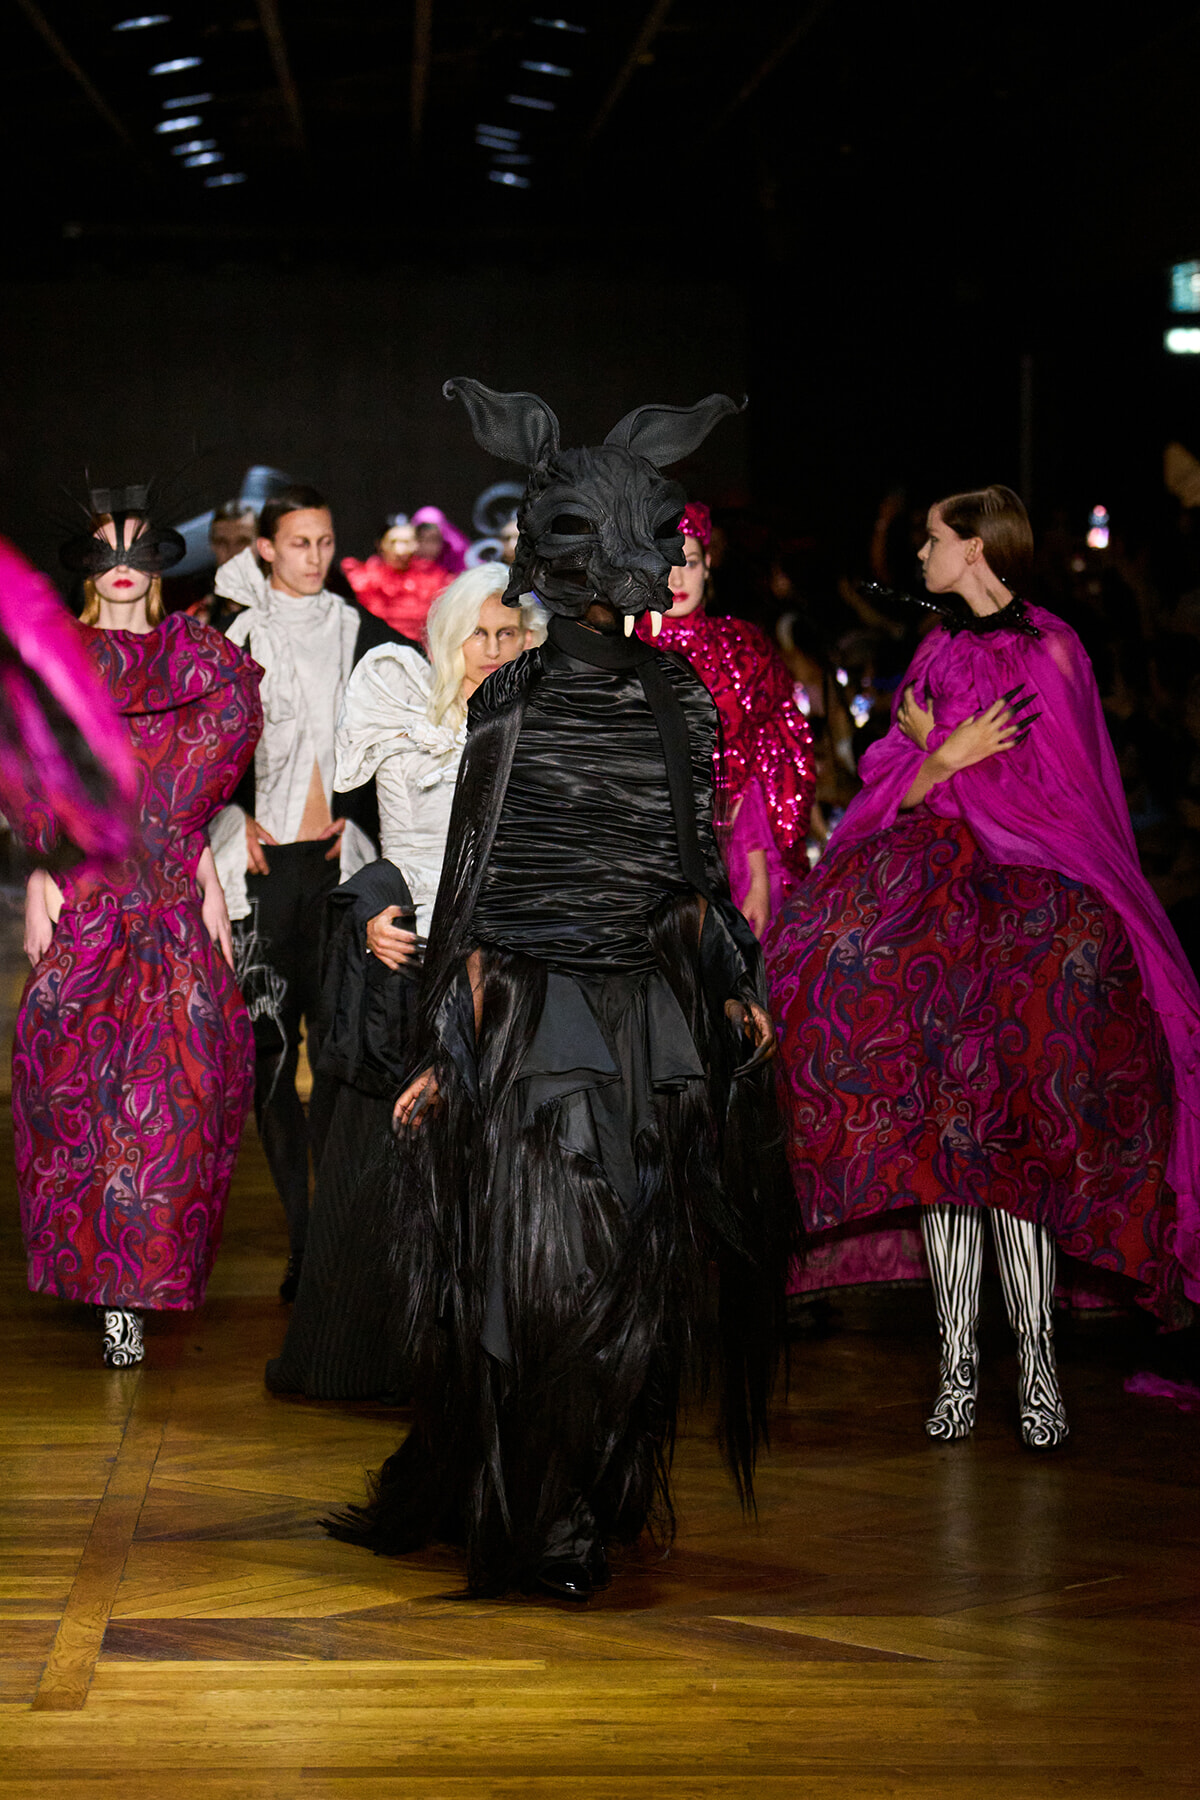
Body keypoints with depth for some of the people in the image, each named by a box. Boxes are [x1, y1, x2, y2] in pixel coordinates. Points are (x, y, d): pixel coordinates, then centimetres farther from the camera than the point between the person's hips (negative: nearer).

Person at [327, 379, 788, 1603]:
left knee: (638, 1272, 5)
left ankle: (587, 1505, 19)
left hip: (655, 1021, 4)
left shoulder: (681, 700, 9)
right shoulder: (514, 700, -3)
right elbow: (471, 873, -3)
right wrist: (449, 1040, -6)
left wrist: (733, 986, 10)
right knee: (540, 1260, -7)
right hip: (536, 1011, -4)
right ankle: (546, 1524, 6)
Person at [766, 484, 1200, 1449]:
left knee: (1017, 1140, -12)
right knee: (938, 1139, -2)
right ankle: (958, 1360, 0)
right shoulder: (937, 653, 16)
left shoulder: (1050, 649, 1)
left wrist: (929, 739, -3)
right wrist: (945, 754, -10)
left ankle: (1037, 1356, -9)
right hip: (933, 903, 5)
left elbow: (1058, 788, -4)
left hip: (1029, 901, -4)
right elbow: (905, 792, 11)